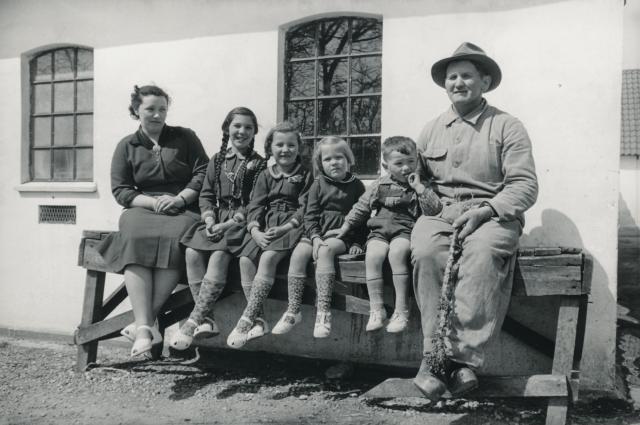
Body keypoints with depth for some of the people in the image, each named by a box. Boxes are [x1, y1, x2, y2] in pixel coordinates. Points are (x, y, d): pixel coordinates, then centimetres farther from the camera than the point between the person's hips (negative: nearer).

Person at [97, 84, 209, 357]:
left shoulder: (185, 137, 15)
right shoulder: (126, 146, 17)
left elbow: (203, 173, 6)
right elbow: (120, 190, 8)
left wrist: (179, 198, -10)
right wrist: (154, 201, -9)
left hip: (184, 210, -1)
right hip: (142, 209, 1)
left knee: (174, 239, -37)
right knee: (136, 241, -34)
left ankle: (145, 322, -35)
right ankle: (144, 326, -39)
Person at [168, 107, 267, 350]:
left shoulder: (259, 165, 4)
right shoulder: (217, 161, 18)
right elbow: (206, 195, 14)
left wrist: (229, 223, -15)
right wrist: (209, 220, -6)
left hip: (240, 222, -4)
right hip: (215, 220, 4)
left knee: (219, 256, -29)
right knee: (192, 252, -21)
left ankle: (193, 321, -27)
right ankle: (207, 320, -21)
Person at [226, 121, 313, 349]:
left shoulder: (305, 176, 8)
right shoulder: (265, 176, 18)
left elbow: (305, 208, -2)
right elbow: (255, 206, 7)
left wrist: (285, 227, -17)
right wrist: (255, 230, -12)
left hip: (290, 227, -4)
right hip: (264, 228, 5)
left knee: (268, 258, -30)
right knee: (245, 259, -21)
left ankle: (246, 320, -29)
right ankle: (258, 320, -14)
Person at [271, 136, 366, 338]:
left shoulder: (356, 185, 6)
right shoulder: (318, 185, 8)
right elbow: (310, 216, 3)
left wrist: (357, 242, -1)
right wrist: (315, 237, -13)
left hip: (343, 235, -2)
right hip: (317, 232, 3)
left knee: (325, 250, -34)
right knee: (298, 253, -25)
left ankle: (323, 311, -32)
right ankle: (293, 310, -19)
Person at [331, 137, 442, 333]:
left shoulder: (420, 187, 8)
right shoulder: (378, 186, 13)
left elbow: (435, 210, -6)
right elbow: (360, 209, 21)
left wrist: (419, 188, -11)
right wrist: (344, 228, 17)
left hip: (405, 231, -2)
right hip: (379, 231, 3)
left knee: (397, 253, -34)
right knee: (372, 256, -28)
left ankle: (401, 310, -26)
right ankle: (376, 309, -20)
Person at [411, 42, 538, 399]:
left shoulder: (507, 127, 6)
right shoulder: (431, 130, 19)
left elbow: (525, 185, -3)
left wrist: (487, 210, -18)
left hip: (492, 215, -2)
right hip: (439, 212, 3)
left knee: (482, 252, -37)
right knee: (425, 252, -32)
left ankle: (463, 355, -33)